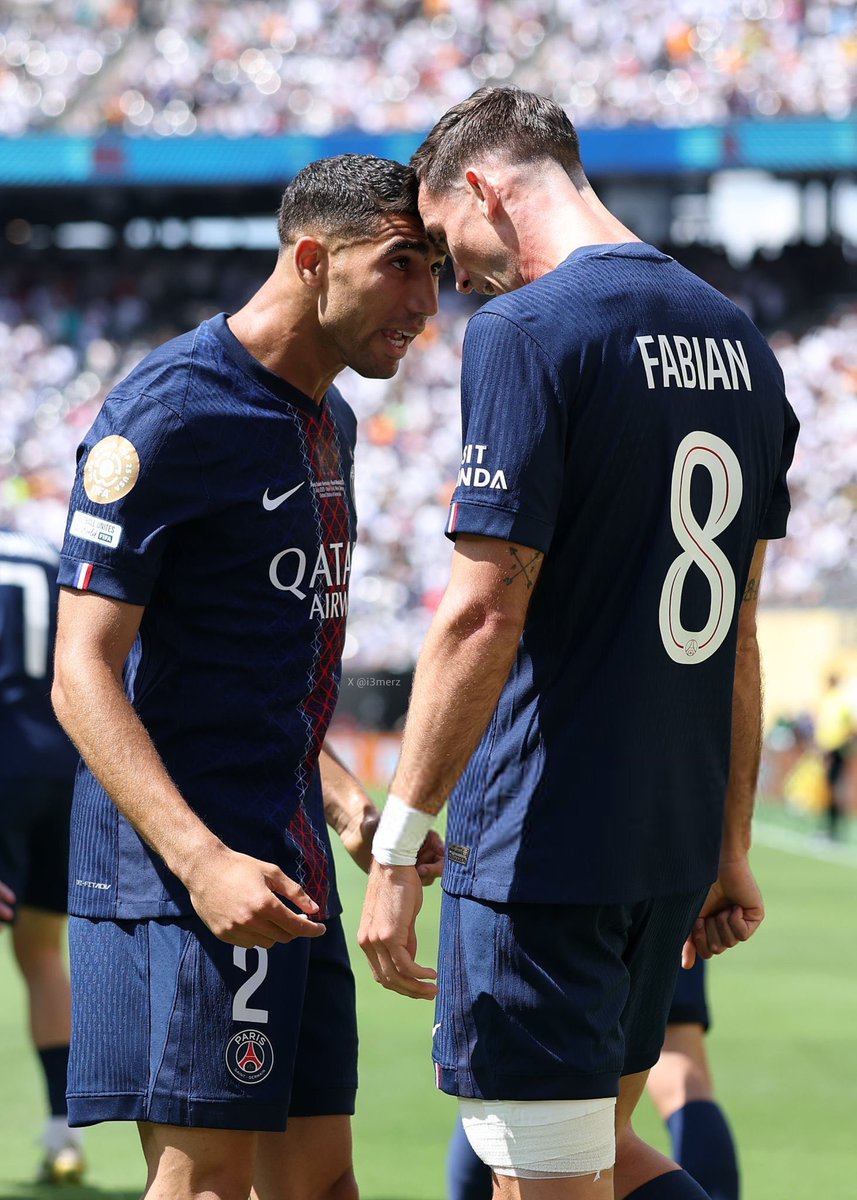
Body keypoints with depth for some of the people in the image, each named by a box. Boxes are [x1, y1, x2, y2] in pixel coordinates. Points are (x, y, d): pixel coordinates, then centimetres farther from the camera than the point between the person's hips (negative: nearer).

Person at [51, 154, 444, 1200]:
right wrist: (203, 861, -27)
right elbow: (82, 677, -16)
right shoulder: (168, 414, -12)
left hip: (289, 864, 9)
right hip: (182, 852, -9)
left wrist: (344, 805, 14)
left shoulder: (327, 422, 17)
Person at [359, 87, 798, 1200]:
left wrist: (400, 839, -15)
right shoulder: (739, 341, 12)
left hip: (541, 846, -8)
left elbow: (484, 615, -18)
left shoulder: (526, 332, -12)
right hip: (677, 845, 8)